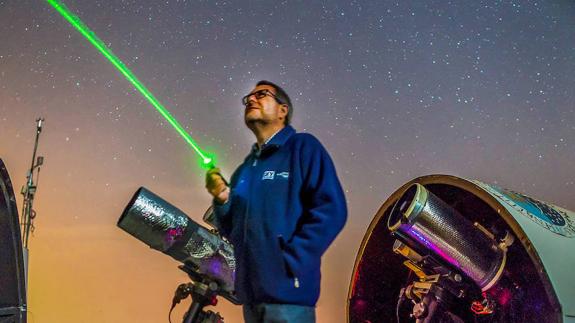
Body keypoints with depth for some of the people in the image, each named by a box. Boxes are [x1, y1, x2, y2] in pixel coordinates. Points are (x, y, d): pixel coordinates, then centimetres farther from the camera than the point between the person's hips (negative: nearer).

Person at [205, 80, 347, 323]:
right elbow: (231, 231, 17)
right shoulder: (244, 169, 17)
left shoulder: (302, 147, -1)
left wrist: (289, 263, -17)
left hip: (286, 291, -6)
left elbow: (331, 210, -13)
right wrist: (222, 201, -2)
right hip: (250, 292, 7)